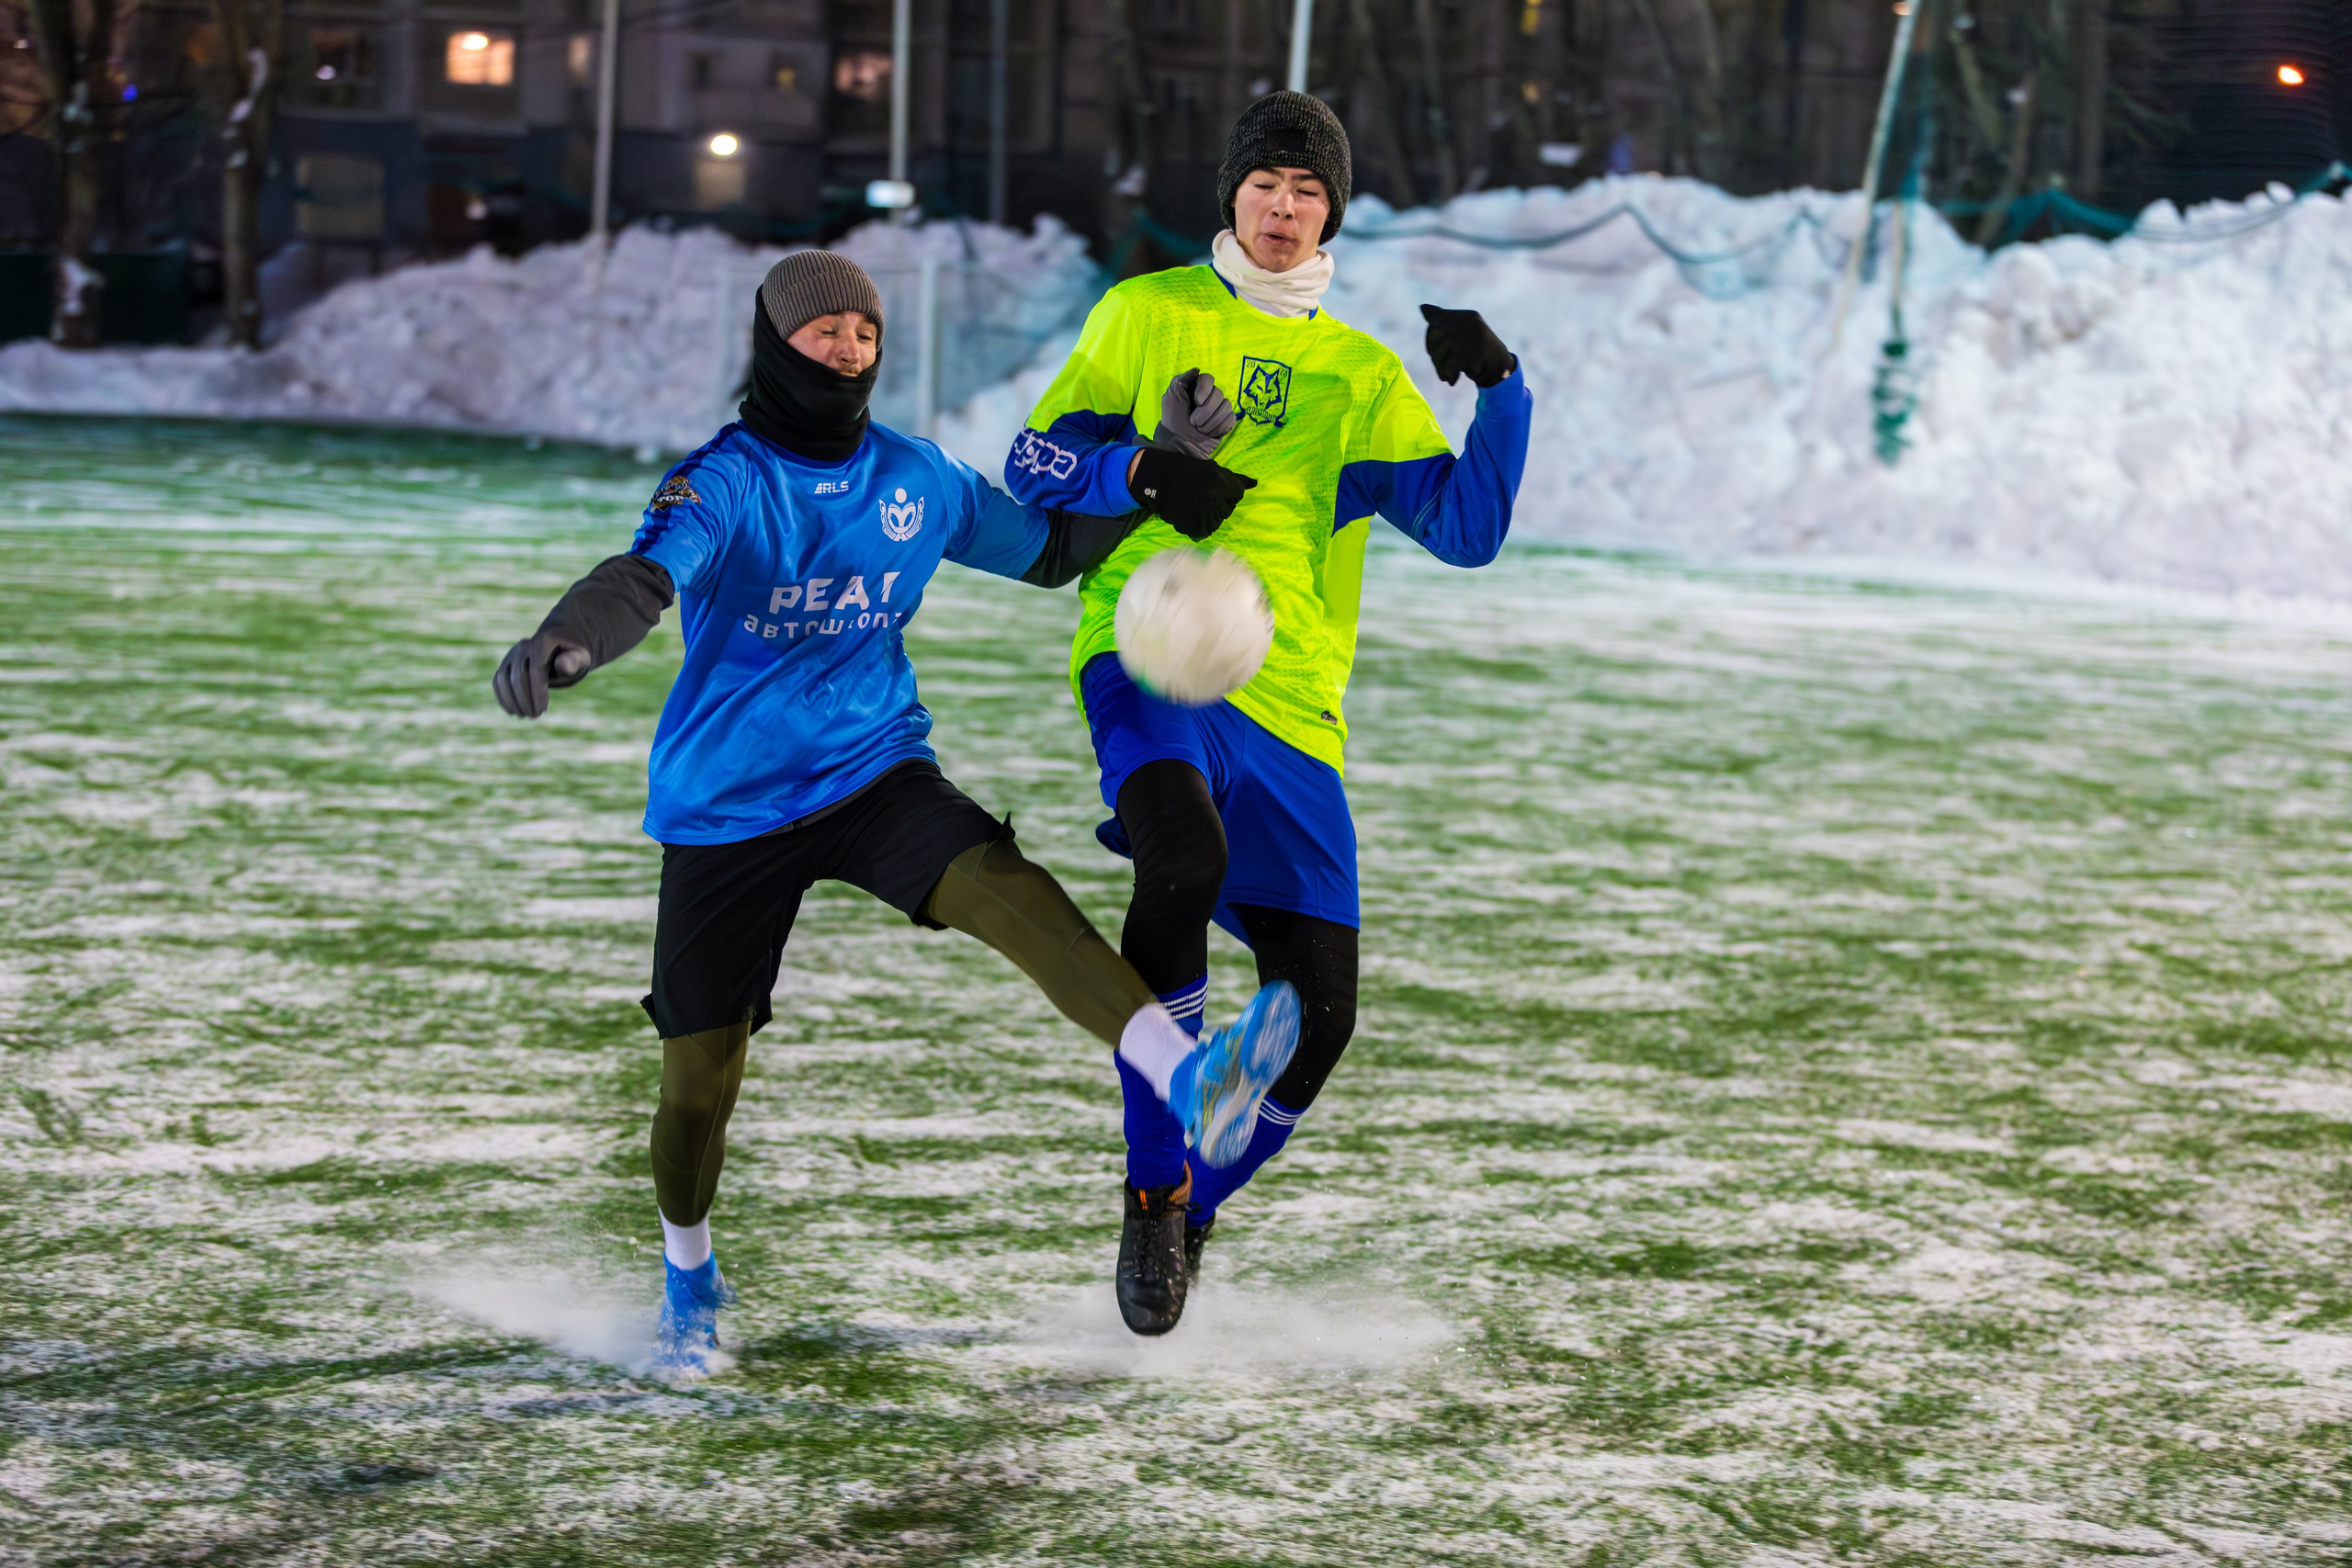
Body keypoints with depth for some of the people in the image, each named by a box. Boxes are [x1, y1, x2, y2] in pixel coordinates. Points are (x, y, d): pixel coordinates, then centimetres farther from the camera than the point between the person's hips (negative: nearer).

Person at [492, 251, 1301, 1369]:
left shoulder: (917, 479, 4)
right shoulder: (722, 482, -11)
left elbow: (1049, 550, 18)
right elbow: (645, 578, -31)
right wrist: (563, 643, -53)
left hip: (875, 773, 2)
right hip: (725, 807, -2)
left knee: (1007, 887, -29)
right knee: (700, 1072, 3)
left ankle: (1191, 1086, -44)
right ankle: (689, 1277, 32)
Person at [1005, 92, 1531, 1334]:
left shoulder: (1363, 378, 18)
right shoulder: (1148, 314, 14)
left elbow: (1467, 531, 8)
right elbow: (1035, 461, 13)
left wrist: (1500, 391, -5)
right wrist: (1140, 470, -6)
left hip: (1290, 708, 4)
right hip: (1148, 662, -3)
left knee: (1318, 1009, -4)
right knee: (1183, 855, -36)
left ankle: (1187, 1211, 21)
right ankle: (1155, 1185, -25)